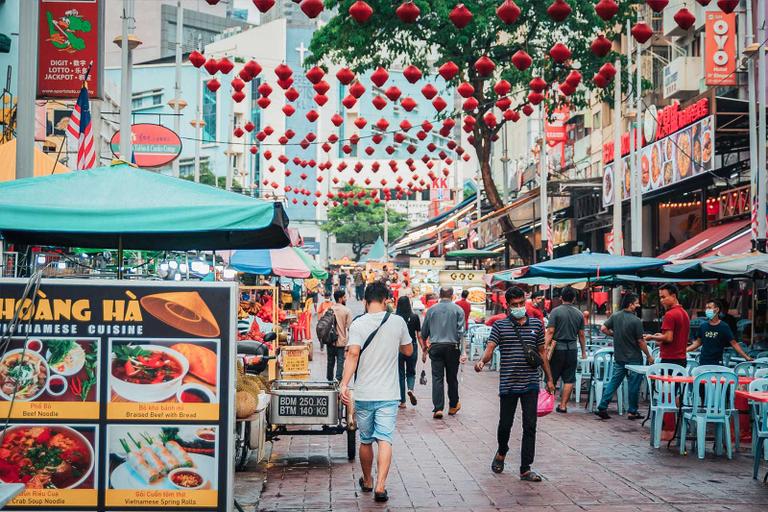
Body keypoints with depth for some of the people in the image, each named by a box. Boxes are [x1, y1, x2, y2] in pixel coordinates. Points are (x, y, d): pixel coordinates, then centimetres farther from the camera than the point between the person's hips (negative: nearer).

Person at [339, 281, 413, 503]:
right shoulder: (397, 322, -1)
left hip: (363, 394, 0)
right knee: (384, 440, -2)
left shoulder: (358, 324, -6)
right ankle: (380, 486, -14)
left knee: (365, 441, 15)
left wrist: (344, 384, -22)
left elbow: (353, 354, -19)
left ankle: (367, 481, 32)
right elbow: (408, 351, 13)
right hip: (388, 394, 0)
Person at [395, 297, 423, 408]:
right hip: (412, 348, 1)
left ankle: (402, 402, 10)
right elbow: (419, 335, -2)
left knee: (400, 374, 9)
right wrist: (424, 349, 6)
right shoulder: (415, 317, -3)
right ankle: (411, 389, -11)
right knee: (411, 372, 18)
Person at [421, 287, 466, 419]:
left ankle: (438, 408, -9)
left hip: (435, 347, 1)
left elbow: (424, 332, 10)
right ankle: (453, 406, 24)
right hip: (452, 347, -1)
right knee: (452, 378, 11)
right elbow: (460, 332, -8)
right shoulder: (458, 310, 1)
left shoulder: (431, 310, 6)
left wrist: (424, 350, 19)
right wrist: (463, 352, -10)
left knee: (437, 378, -1)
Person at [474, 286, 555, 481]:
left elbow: (542, 352, 13)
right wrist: (482, 361, -32)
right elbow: (490, 348, -10)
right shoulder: (500, 325, 0)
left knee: (530, 426, 0)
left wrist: (549, 379, 13)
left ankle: (526, 469, 7)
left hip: (531, 384, 2)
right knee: (505, 424, 9)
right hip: (508, 383, -1)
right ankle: (501, 452, 39)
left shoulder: (537, 324, 7)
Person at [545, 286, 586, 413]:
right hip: (572, 350, 2)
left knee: (551, 378, 7)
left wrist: (546, 347, -9)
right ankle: (563, 405, 7)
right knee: (569, 379, 6)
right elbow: (581, 335, 8)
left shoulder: (556, 311, -6)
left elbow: (550, 331, -11)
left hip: (557, 349, -2)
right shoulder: (579, 314, 5)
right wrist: (583, 352, 16)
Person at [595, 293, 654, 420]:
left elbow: (603, 328, 2)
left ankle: (602, 407, 5)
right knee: (634, 385, 6)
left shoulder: (615, 316, 0)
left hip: (618, 357, 6)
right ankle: (632, 412, 13)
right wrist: (649, 356, -2)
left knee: (614, 382, 10)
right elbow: (640, 341, -14)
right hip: (634, 358, -6)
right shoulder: (636, 321, -17)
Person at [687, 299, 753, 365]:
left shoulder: (724, 327, -5)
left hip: (717, 363, -3)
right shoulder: (703, 326, 5)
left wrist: (747, 357, -11)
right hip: (703, 363, 3)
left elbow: (734, 343, -5)